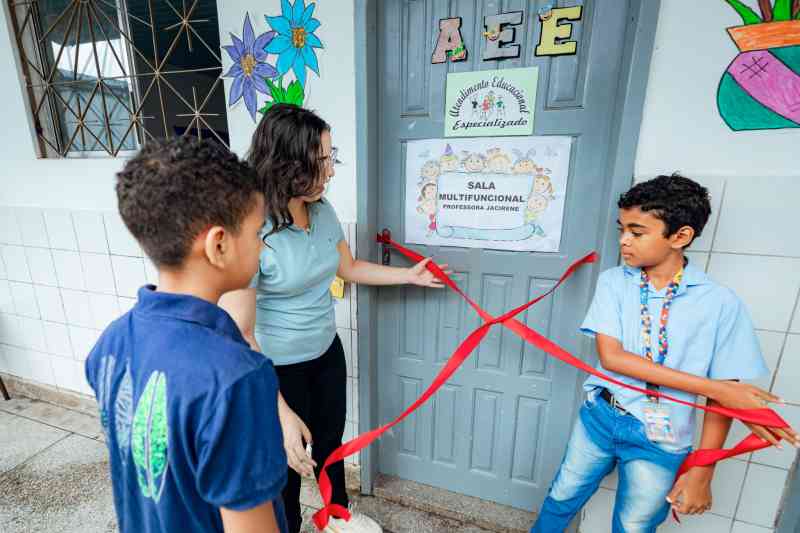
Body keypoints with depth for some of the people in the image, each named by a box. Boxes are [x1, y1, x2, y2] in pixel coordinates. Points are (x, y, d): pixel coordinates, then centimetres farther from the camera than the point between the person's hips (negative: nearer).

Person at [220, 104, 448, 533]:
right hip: (278, 367, -6)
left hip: (327, 352, 6)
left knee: (331, 440, 26)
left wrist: (409, 275, 9)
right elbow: (239, 334, -27)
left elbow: (348, 267, 9)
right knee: (287, 460, 18)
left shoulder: (323, 211, -8)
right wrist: (282, 413, -29)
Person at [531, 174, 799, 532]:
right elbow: (610, 356, -17)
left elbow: (724, 395, -7)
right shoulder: (613, 282, -8)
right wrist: (711, 387, -21)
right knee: (561, 499, 19)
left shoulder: (720, 303, -12)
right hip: (599, 417, 2)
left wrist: (701, 473, -6)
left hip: (661, 440, -1)